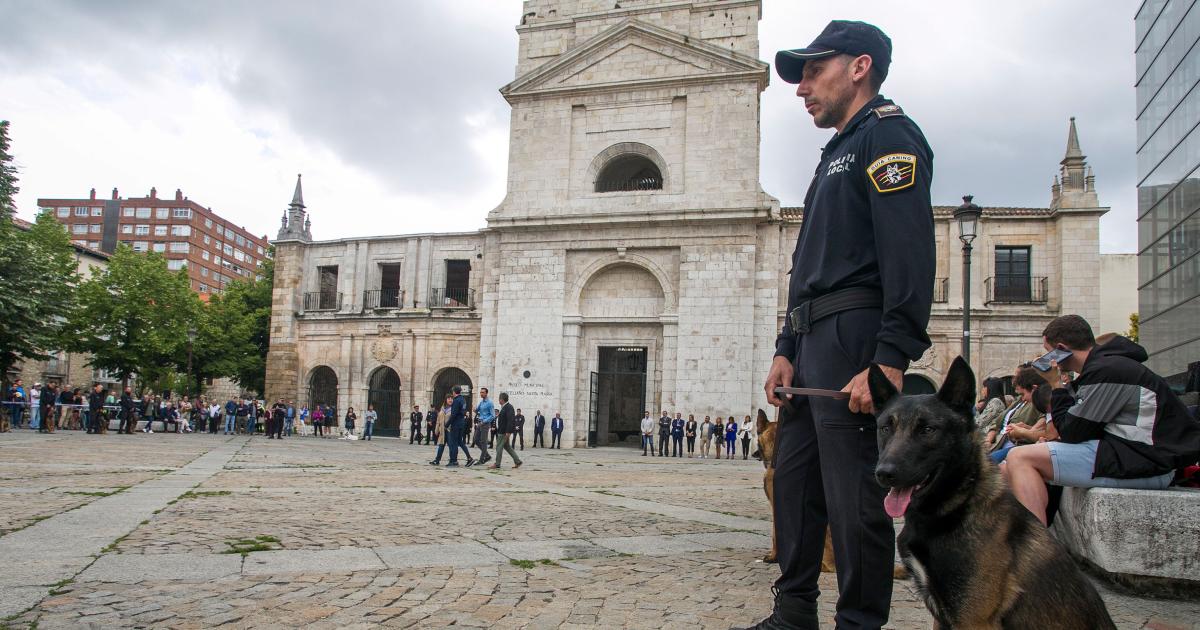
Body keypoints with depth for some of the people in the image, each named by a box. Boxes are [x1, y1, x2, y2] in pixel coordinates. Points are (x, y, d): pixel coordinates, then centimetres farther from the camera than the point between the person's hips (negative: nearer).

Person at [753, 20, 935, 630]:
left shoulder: (887, 133, -4)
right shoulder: (837, 154, 26)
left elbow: (910, 254, -17)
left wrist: (890, 361, -25)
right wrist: (786, 349, 16)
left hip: (853, 340, -10)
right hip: (813, 344, 10)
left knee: (853, 496, -6)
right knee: (794, 482, 12)